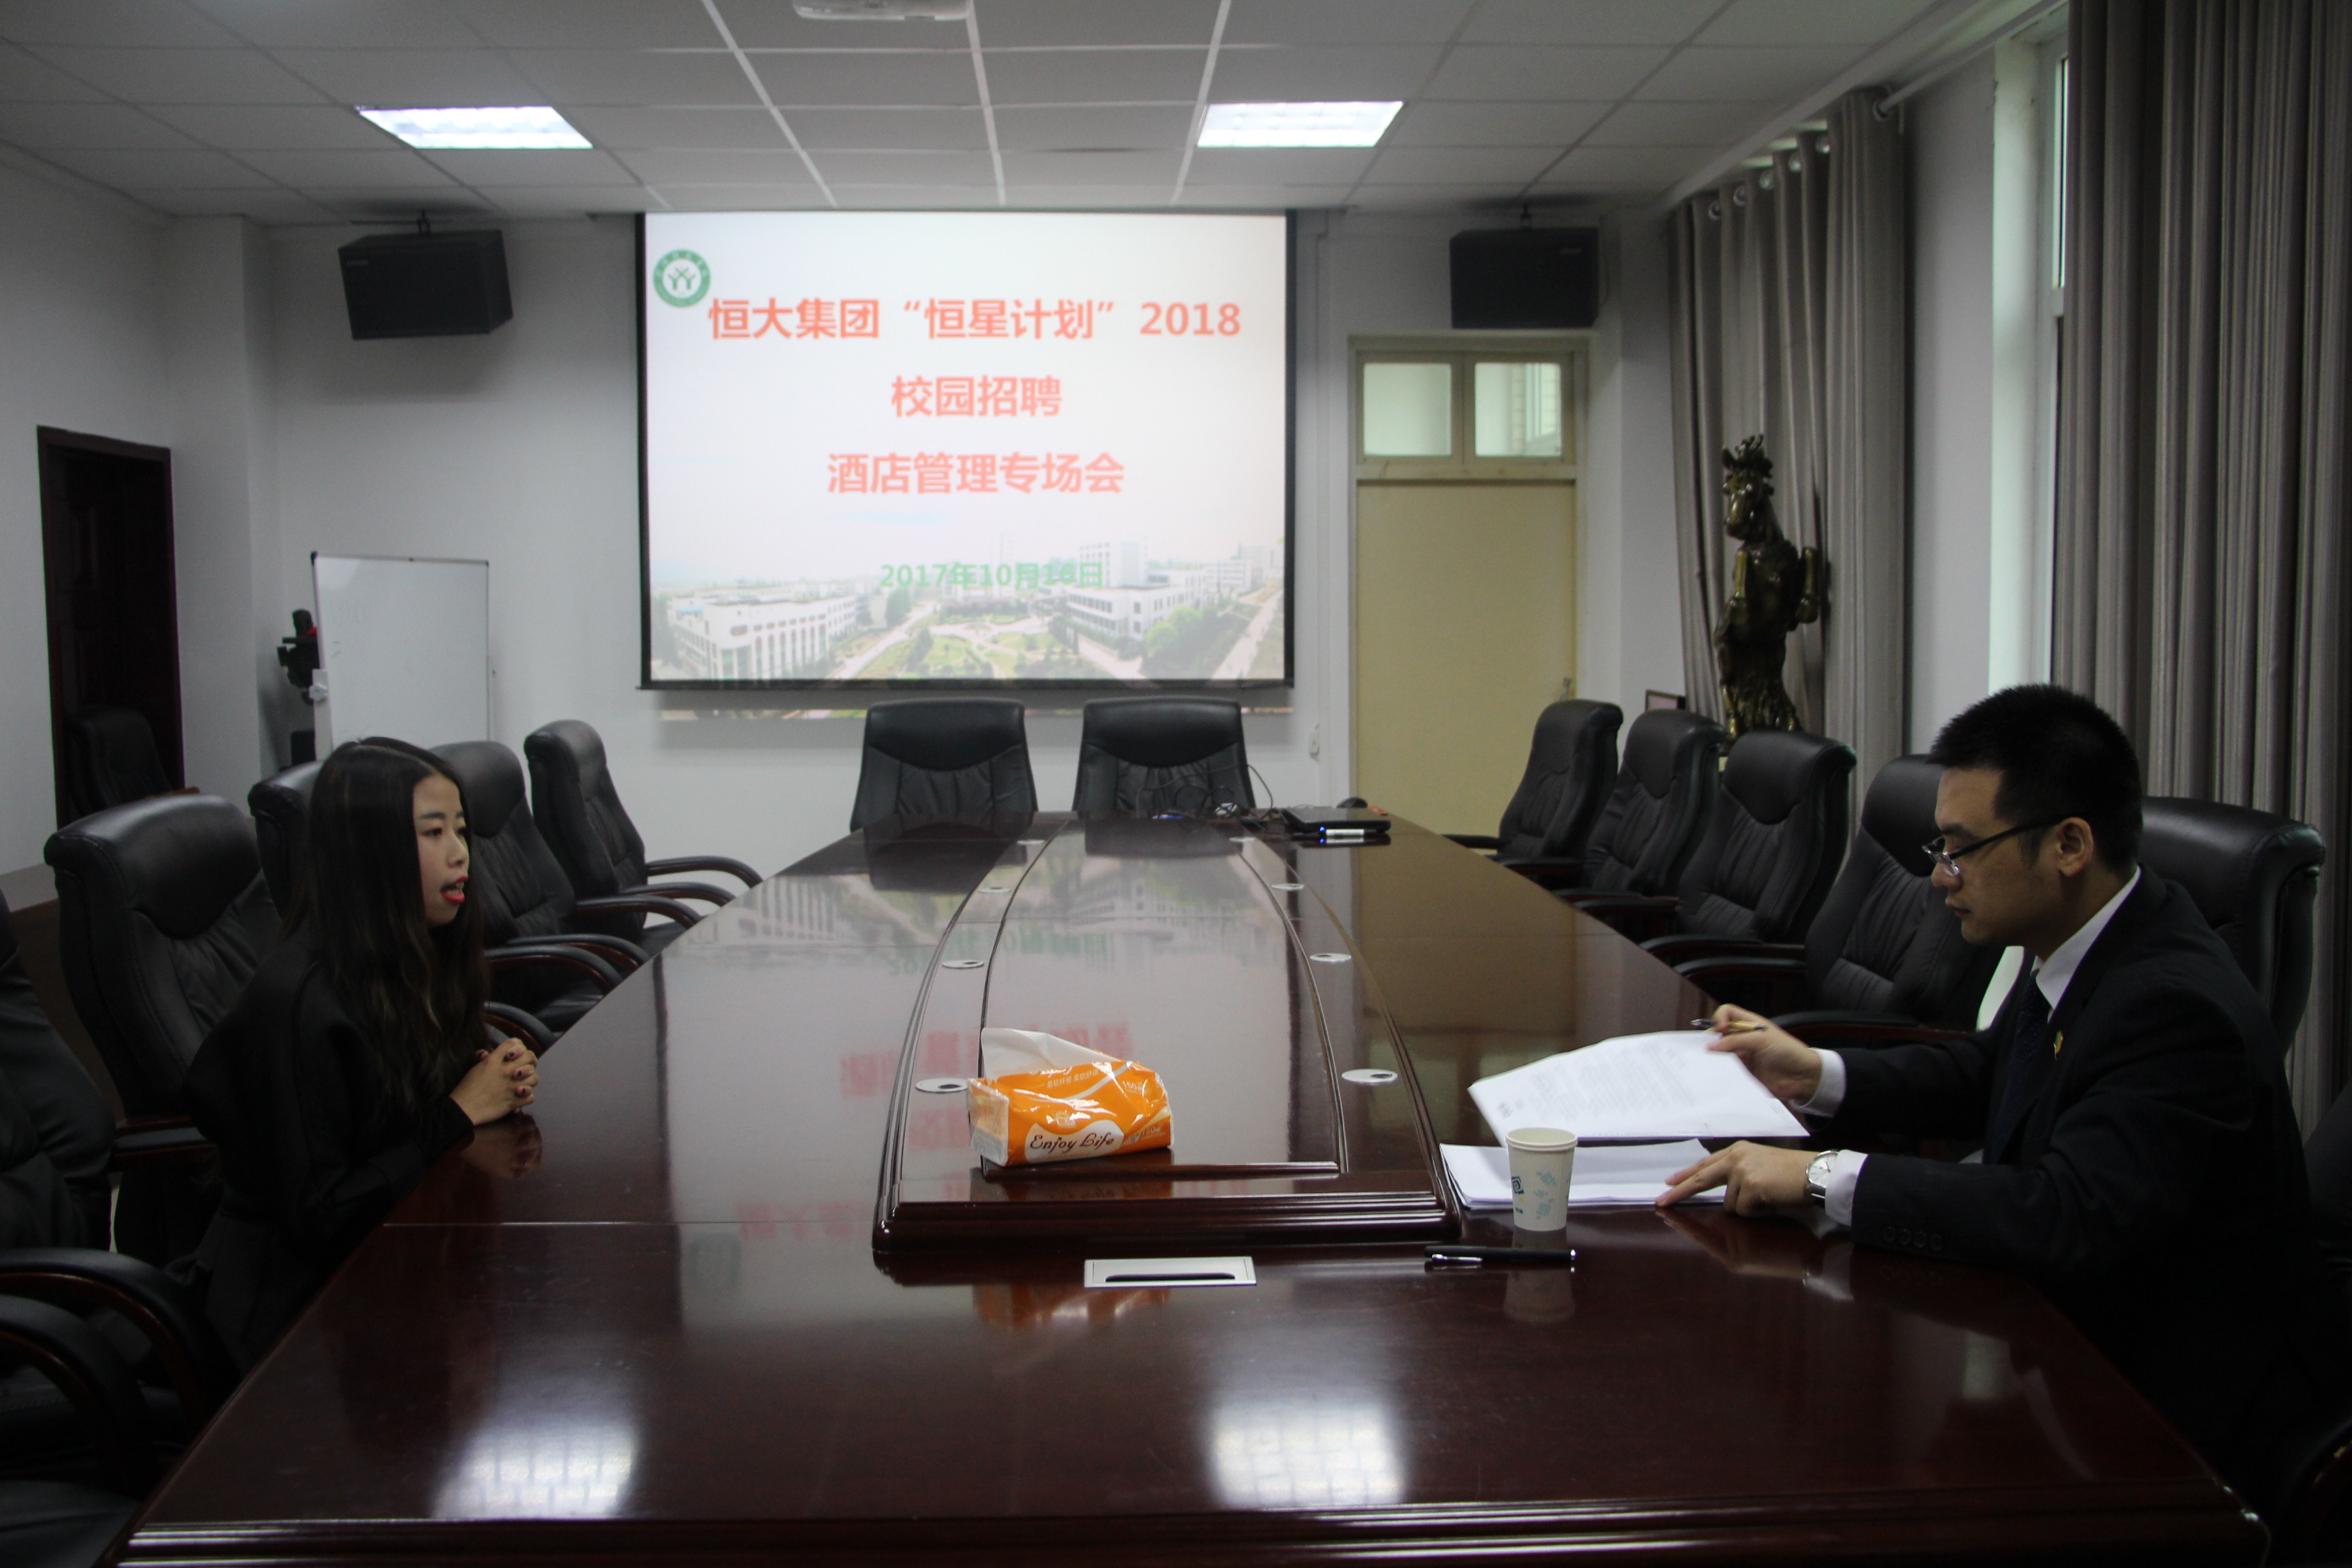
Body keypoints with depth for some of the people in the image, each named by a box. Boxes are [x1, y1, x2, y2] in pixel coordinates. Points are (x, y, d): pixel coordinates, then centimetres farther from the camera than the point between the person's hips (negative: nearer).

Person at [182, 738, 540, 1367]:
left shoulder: (416, 959, 3)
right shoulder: (299, 1001, -21)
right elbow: (319, 1215, -21)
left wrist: (494, 1081, -5)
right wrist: (458, 1115, -17)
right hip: (304, 1297, -8)